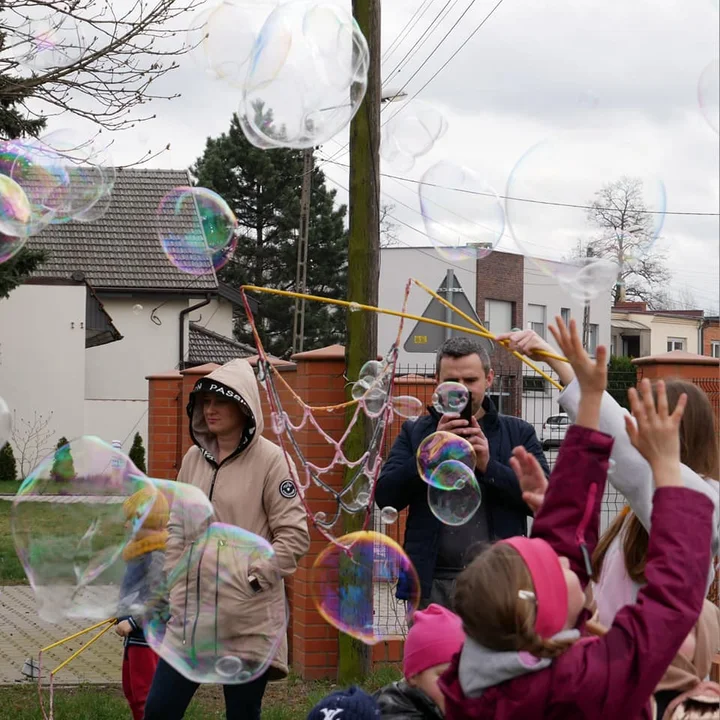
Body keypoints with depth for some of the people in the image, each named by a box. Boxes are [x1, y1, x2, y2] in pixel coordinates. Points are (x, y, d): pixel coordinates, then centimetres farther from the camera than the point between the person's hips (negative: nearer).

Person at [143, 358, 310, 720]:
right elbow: (177, 530, 15)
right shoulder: (194, 458, 9)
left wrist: (252, 577, -15)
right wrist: (174, 591, 7)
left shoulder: (270, 460, -8)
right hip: (191, 614, 5)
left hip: (248, 621, -5)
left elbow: (295, 536, -10)